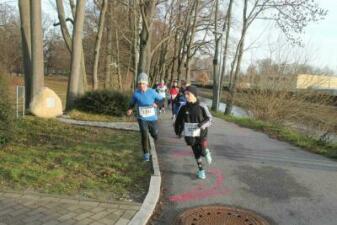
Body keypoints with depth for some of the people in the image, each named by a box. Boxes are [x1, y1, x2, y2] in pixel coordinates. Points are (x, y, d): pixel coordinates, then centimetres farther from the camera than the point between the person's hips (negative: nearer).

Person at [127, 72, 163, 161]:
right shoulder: (136, 93, -6)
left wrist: (156, 104, -15)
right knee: (144, 135, -12)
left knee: (155, 135, 13)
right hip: (142, 118, -1)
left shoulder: (152, 92, -9)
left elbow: (161, 99, 3)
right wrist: (130, 109, -4)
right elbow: (132, 102, 13)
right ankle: (146, 153, 5)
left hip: (152, 118, 1)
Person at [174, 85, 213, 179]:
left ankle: (206, 152, 31)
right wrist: (178, 131, 7)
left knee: (203, 151, -7)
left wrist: (202, 124, -25)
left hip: (201, 134, -2)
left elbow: (209, 119, -7)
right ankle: (200, 170, 30)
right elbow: (179, 120, 7)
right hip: (190, 135, 2)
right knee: (196, 152, 10)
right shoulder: (184, 108, -5)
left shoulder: (202, 107, -11)